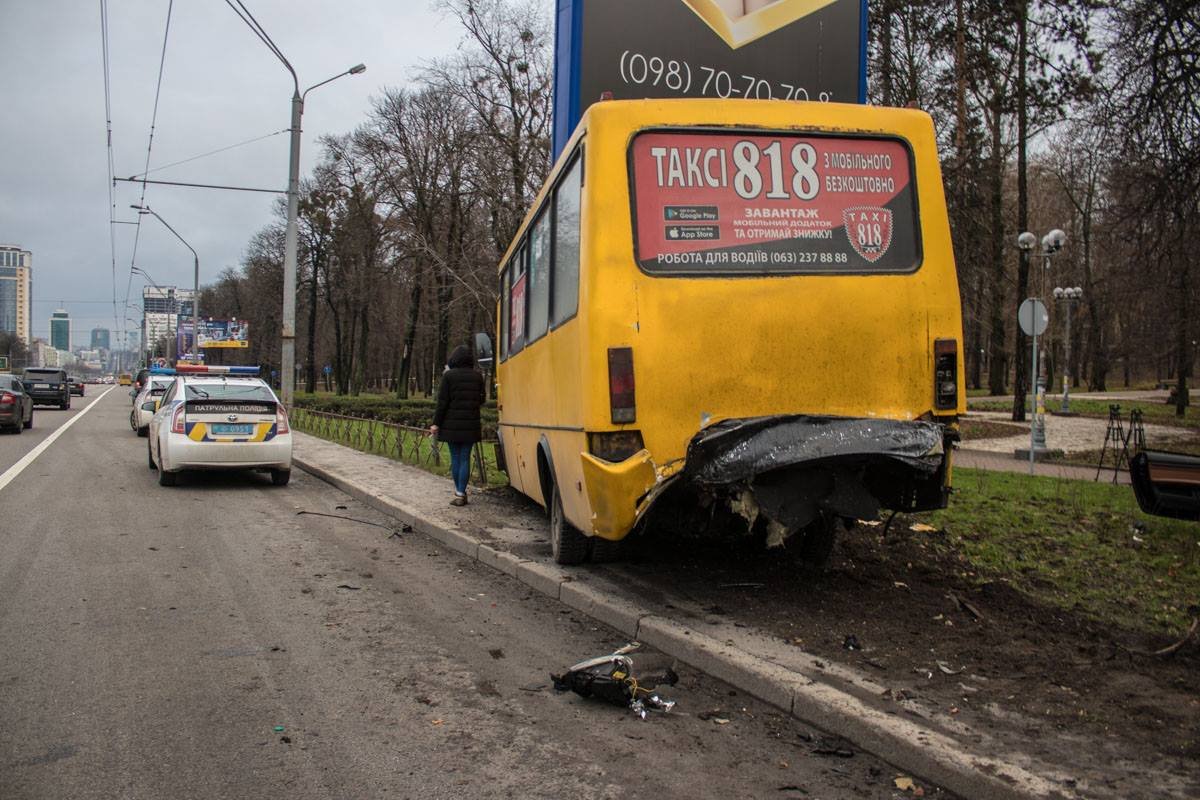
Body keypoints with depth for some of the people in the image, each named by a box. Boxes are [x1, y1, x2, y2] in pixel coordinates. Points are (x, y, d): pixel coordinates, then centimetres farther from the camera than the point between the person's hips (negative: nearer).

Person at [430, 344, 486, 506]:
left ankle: (459, 491, 17)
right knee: (465, 458, 3)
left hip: (452, 424, -2)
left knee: (455, 458, 10)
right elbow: (481, 400, 9)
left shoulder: (449, 376, -6)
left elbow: (442, 402, -8)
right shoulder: (477, 376, 2)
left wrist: (436, 423, -3)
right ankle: (460, 494, 0)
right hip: (471, 424, 2)